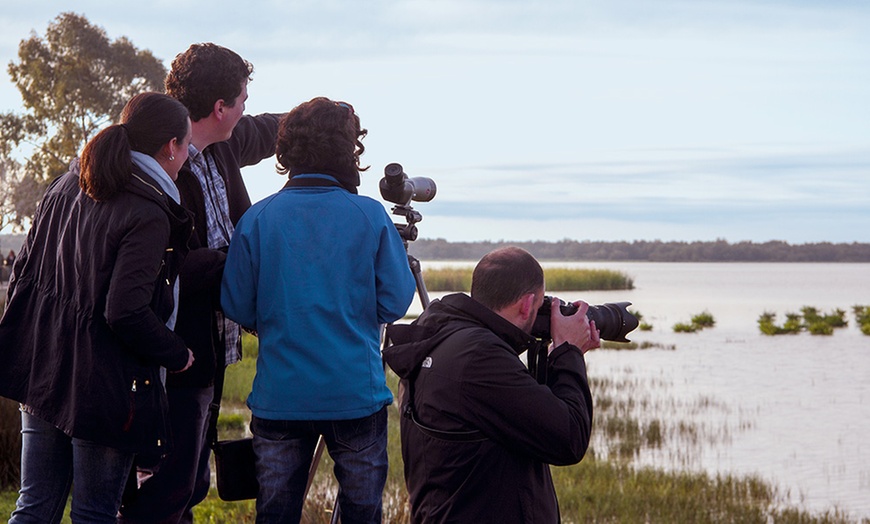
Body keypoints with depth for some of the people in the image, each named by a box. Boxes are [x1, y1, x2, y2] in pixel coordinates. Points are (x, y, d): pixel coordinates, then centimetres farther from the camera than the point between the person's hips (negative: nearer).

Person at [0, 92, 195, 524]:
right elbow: (126, 313, -22)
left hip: (42, 371, 7)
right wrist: (178, 356, -7)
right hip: (103, 387, -7)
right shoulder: (148, 216, -17)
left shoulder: (67, 186, 7)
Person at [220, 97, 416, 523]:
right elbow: (395, 301, -4)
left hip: (279, 396, 1)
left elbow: (236, 307, -1)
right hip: (357, 393, -1)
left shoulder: (257, 219, -3)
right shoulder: (371, 217, -5)